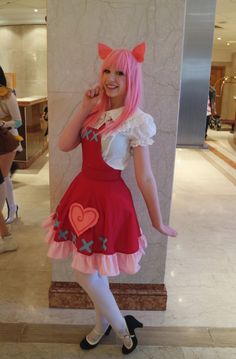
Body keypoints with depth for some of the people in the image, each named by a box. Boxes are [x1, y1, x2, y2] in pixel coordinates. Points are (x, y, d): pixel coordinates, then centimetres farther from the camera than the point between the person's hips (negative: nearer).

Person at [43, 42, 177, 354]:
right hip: (83, 193, 7)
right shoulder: (96, 111, 5)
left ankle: (122, 330, 31)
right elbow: (64, 144, -3)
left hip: (109, 200, -7)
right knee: (95, 271, 20)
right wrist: (84, 108, -7)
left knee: (86, 276, 4)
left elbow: (145, 177, -13)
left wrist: (158, 221, -7)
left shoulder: (136, 120, -15)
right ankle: (103, 325, 46)